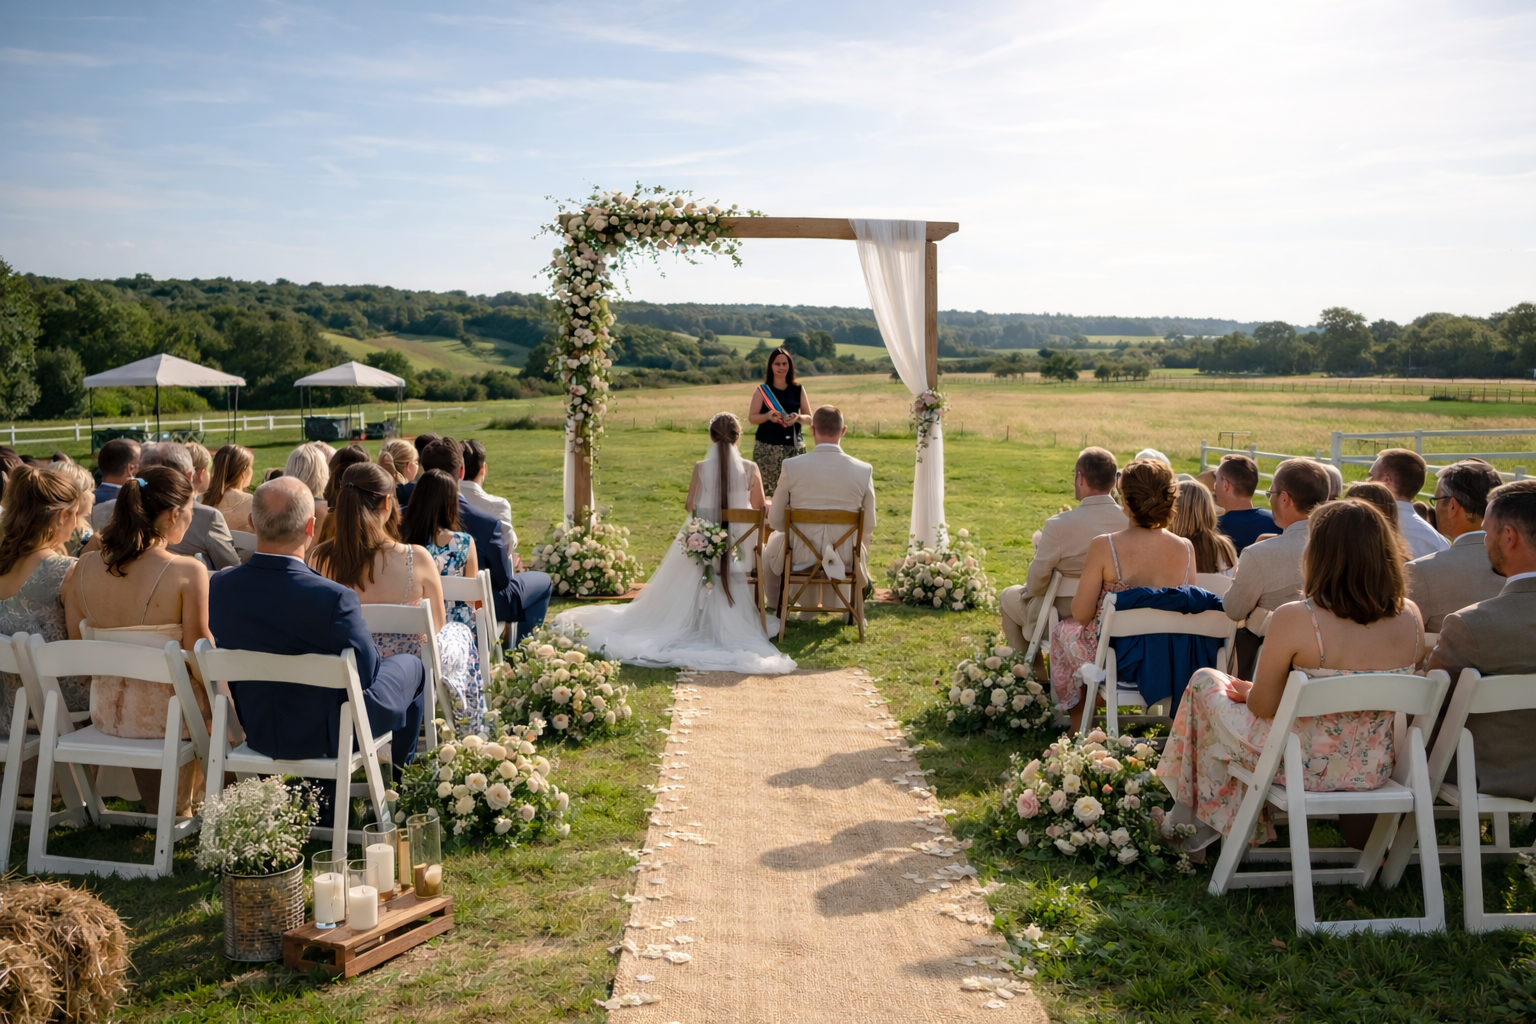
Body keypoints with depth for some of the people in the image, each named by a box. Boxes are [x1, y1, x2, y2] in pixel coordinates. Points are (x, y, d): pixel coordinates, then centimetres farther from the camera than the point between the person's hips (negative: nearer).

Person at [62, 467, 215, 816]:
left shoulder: (85, 566, -3)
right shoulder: (188, 571, -19)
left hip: (105, 712, 6)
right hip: (167, 715, -5)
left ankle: (157, 805, 52)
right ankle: (178, 804, 42)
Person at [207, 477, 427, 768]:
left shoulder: (219, 586, -15)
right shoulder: (333, 598, -33)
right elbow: (366, 672, -20)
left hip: (257, 733, 6)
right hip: (328, 738, -6)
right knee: (410, 665, 21)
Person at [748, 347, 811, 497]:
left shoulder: (798, 390, 8)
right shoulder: (762, 390, 3)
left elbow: (809, 418, 8)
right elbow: (751, 418, 2)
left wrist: (798, 417, -15)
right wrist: (767, 416, -18)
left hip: (793, 447, 1)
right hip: (766, 447, -1)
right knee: (764, 487, -8)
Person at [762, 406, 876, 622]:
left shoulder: (791, 466, -14)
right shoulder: (864, 470, -11)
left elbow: (776, 521, -5)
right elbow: (869, 526, -2)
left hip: (800, 555, -1)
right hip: (845, 557, 1)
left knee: (773, 543, 36)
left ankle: (778, 610, 52)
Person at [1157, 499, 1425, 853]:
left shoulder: (1294, 618, -25)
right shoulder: (1410, 617, -8)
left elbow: (1262, 706, -15)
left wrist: (1247, 689, 10)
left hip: (1305, 768, -5)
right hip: (1373, 771, 6)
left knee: (1204, 682, 19)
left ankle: (1190, 818, 34)